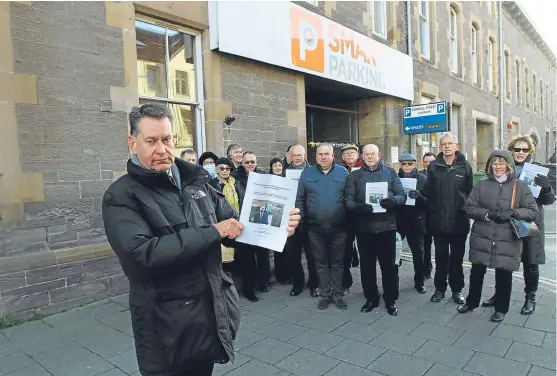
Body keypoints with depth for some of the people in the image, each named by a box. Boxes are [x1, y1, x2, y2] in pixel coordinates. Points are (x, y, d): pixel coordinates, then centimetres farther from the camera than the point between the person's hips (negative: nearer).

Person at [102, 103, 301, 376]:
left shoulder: (196, 182, 6)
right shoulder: (121, 197, -11)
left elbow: (234, 225, 6)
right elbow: (141, 255, -26)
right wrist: (212, 232, -22)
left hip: (215, 312, 5)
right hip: (169, 326, -5)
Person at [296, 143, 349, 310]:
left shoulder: (343, 172, 2)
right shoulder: (307, 173, 4)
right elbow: (300, 199, 4)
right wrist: (301, 221, -3)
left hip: (338, 227, 0)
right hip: (315, 228, 1)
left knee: (337, 262, 11)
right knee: (321, 263, 12)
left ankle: (337, 294, 25)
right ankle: (325, 294, 25)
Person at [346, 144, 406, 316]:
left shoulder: (390, 173, 9)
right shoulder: (354, 176, 8)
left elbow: (402, 195, 2)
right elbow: (348, 200, -1)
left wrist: (393, 200, -20)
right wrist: (358, 207, -23)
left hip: (386, 226, -1)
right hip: (364, 227, 1)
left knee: (388, 264, 5)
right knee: (367, 265, 9)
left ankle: (390, 300, 20)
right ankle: (371, 298, 25)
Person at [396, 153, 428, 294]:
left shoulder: (423, 179, -2)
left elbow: (428, 202, -7)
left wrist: (419, 196, -26)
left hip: (416, 222, 0)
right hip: (397, 221, 1)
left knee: (418, 253, 9)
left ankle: (419, 282, 25)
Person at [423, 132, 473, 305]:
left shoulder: (465, 166, 1)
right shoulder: (434, 166, 2)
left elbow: (471, 192, 0)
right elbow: (428, 192, 0)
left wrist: (468, 211, -5)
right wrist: (432, 212, -6)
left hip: (459, 221, 0)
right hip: (439, 221, 0)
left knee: (457, 258, 12)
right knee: (441, 257, 11)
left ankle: (457, 290, 25)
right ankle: (439, 288, 24)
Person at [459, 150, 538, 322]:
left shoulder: (520, 186, -1)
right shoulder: (482, 184, 3)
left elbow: (533, 211, -2)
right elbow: (469, 207, 0)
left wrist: (512, 213, -19)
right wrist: (487, 214, -17)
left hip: (507, 240, -1)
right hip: (481, 238, 2)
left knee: (503, 274, 10)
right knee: (477, 272, 12)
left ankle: (501, 308, 30)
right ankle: (472, 301, 33)